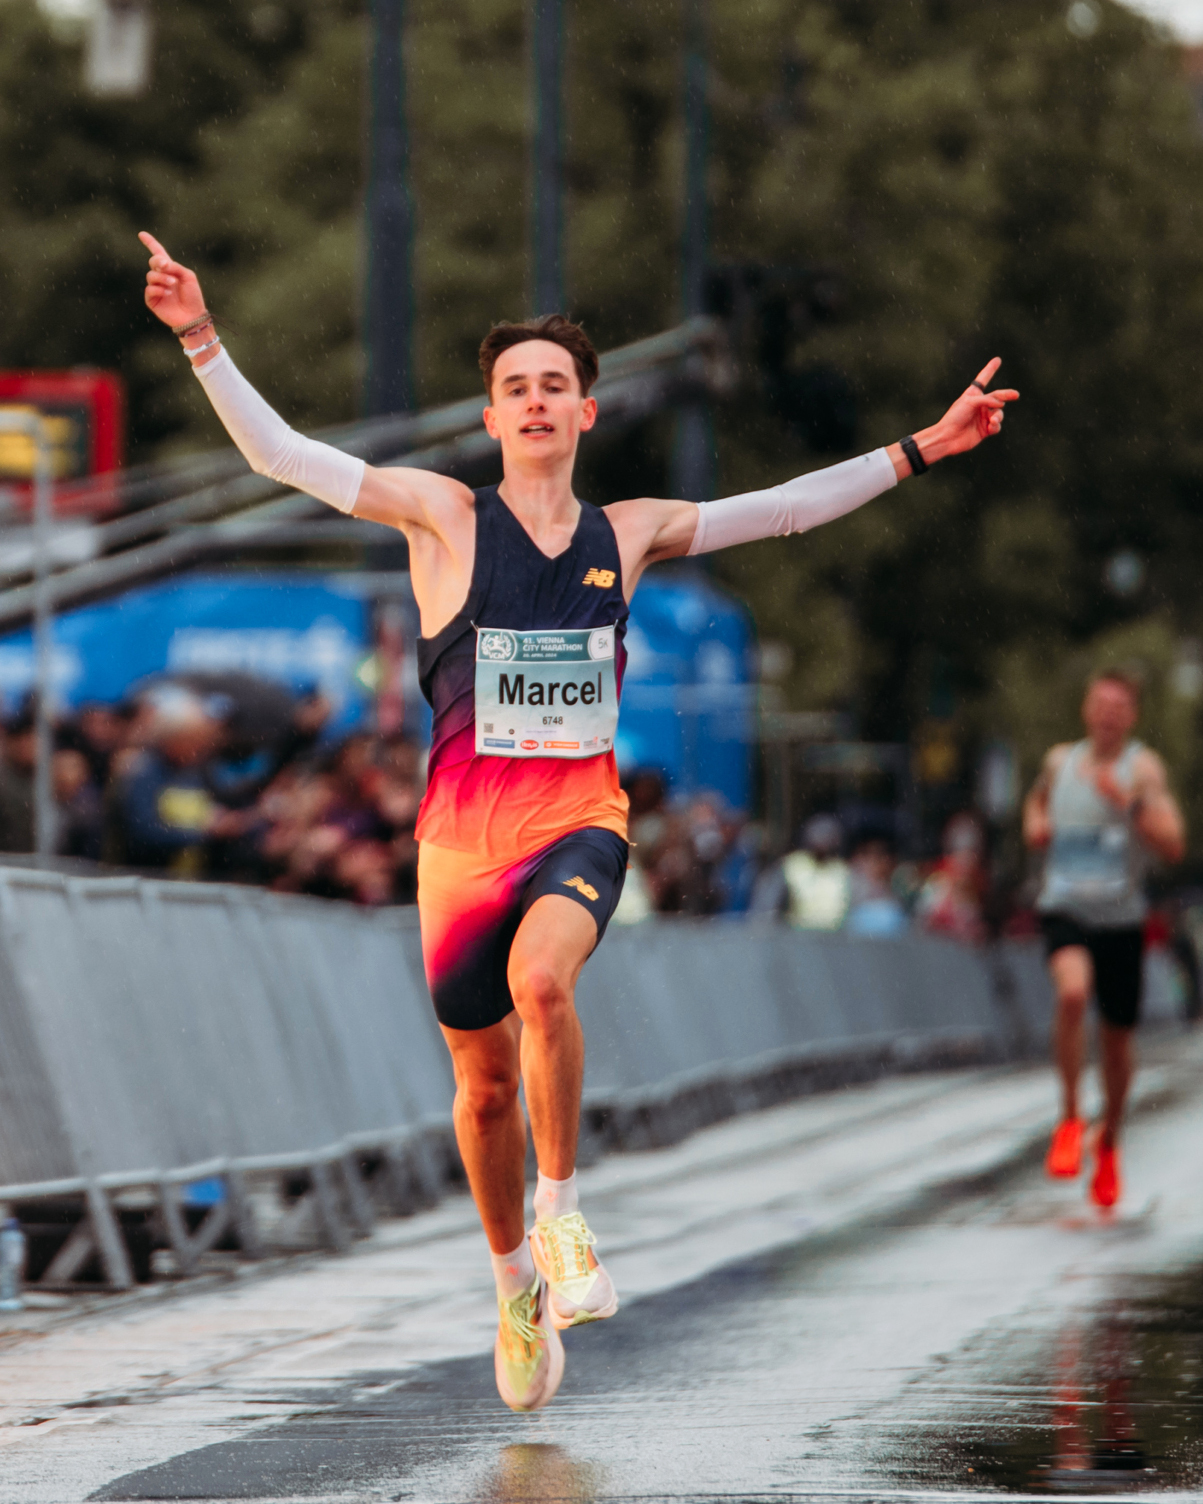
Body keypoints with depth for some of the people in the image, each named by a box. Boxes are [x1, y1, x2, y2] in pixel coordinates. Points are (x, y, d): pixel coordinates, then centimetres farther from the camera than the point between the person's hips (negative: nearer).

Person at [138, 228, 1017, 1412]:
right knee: (484, 1084, 8)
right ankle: (515, 1282, 31)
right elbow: (277, 453, -6)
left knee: (539, 981, -31)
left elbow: (783, 508, 16)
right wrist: (203, 342, -18)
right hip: (464, 828, 0)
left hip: (579, 822, 0)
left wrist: (917, 451, 14)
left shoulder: (627, 534, 8)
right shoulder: (447, 516, 0)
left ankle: (561, 1215, -16)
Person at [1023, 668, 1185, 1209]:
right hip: (1065, 907, 1)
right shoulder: (1060, 761, 6)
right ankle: (1070, 1119, -18)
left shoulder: (1143, 768, -5)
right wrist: (1035, 825, 7)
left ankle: (1108, 1140, 36)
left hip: (1122, 918, 0)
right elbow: (1039, 801, 30)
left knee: (1117, 1037, 10)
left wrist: (1129, 802, -26)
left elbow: (1173, 846, -15)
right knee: (1072, 991, -30)